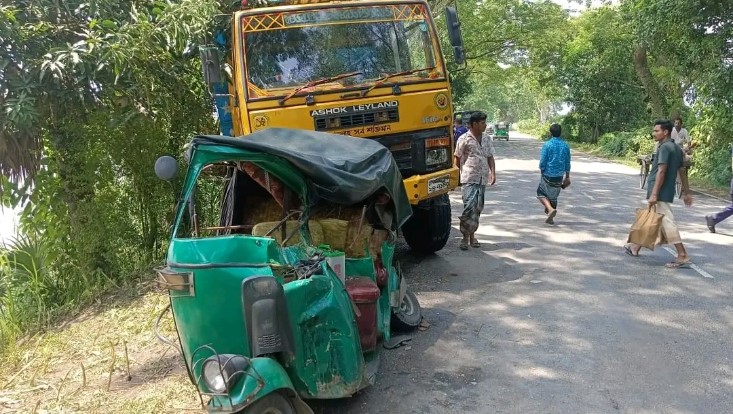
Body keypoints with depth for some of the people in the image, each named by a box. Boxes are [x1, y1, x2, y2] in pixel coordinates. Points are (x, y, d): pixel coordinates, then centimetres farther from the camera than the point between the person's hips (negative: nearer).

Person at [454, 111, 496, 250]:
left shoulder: (486, 139, 13)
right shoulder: (464, 139, -4)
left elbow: (490, 157, 16)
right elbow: (457, 158, 0)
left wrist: (493, 173, 4)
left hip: (482, 179, 6)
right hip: (469, 179, -6)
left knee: (478, 208, 8)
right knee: (469, 206, -13)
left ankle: (472, 234, 19)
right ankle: (465, 236, -4)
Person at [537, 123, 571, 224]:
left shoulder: (547, 145, -11)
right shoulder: (565, 145, 2)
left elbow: (542, 162, -11)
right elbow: (567, 163, 7)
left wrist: (541, 172, 6)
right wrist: (567, 177, 15)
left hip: (548, 175, -4)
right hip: (559, 176, 4)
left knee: (541, 193, 11)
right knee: (554, 196, 15)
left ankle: (550, 209, -12)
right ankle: (550, 218, 19)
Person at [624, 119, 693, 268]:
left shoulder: (665, 147, -15)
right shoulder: (676, 148, 14)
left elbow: (661, 172, -22)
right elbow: (682, 171, 16)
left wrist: (654, 194, -24)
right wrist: (687, 193, 20)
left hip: (660, 193, -10)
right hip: (667, 192, 10)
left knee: (667, 222, -9)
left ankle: (682, 256, -9)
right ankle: (635, 247, 30)